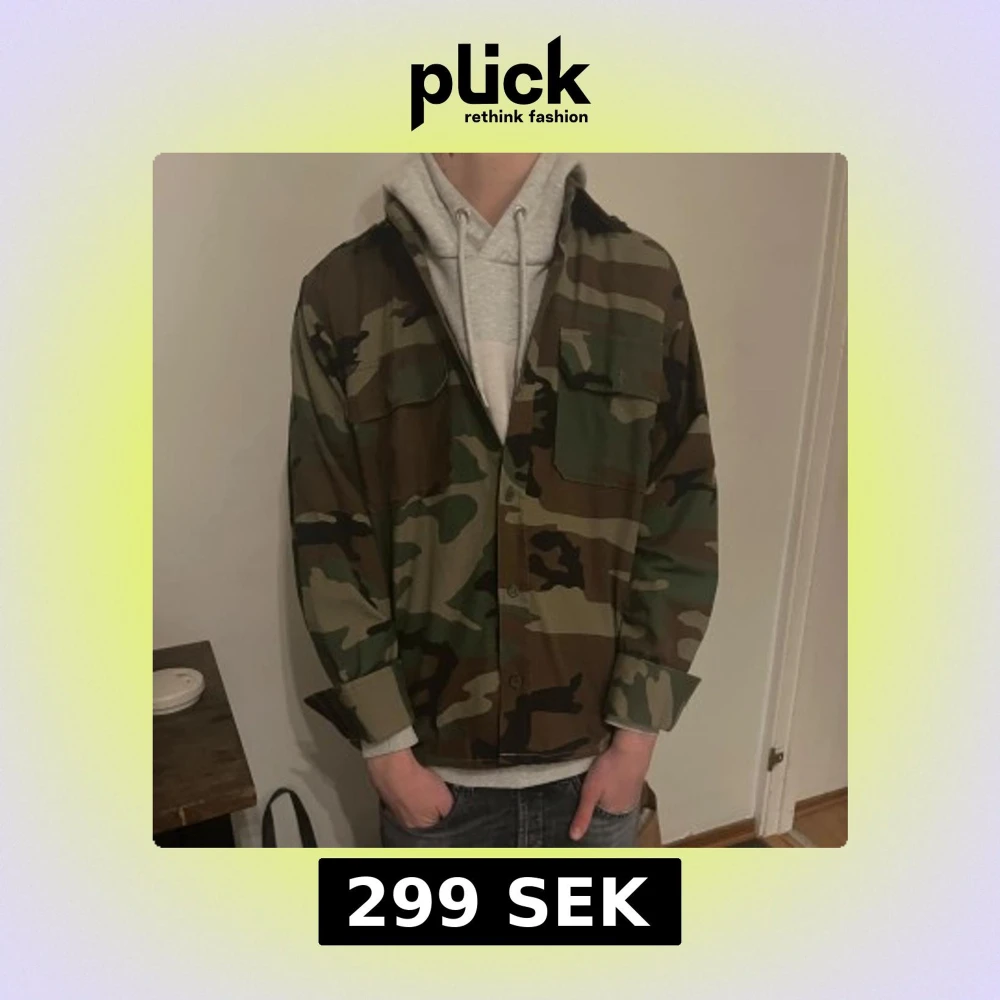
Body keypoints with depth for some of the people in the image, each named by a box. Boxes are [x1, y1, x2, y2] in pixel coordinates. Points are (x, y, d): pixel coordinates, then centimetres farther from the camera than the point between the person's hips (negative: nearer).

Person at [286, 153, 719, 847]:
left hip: (594, 747, 1)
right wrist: (386, 746, -7)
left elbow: (682, 520, -6)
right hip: (434, 753, 0)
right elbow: (330, 541, -8)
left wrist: (639, 731, -6)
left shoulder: (643, 280, -8)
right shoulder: (344, 293, -10)